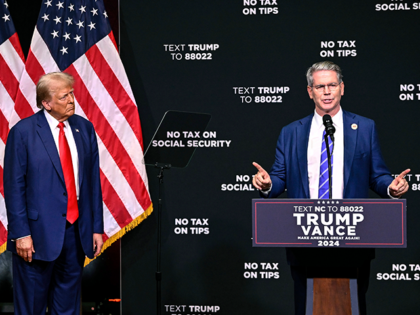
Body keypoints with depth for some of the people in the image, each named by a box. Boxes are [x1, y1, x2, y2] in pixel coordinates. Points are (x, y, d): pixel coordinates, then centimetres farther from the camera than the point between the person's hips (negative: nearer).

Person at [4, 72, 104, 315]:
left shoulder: (84, 128, 7)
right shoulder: (23, 132, -7)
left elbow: (93, 181, 9)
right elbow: (14, 187, -8)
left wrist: (97, 227, 6)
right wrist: (21, 233, -13)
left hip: (76, 231, 4)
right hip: (39, 231, -4)